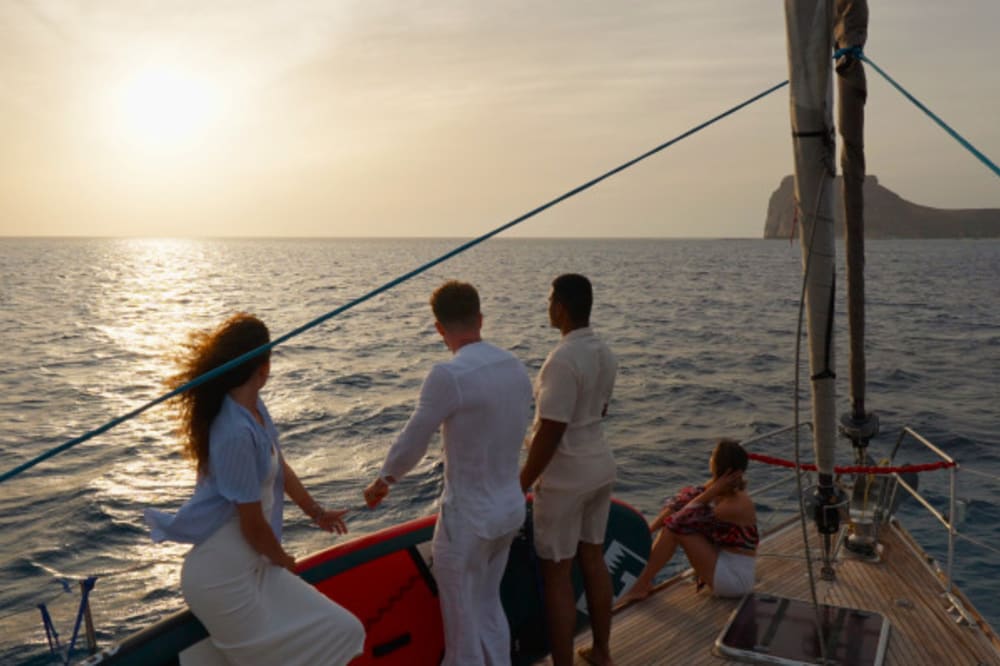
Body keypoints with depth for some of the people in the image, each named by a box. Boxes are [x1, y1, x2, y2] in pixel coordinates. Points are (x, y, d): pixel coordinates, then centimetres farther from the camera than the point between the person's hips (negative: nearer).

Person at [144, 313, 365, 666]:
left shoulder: (254, 407, 0)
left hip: (251, 564, 9)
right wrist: (281, 559, 0)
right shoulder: (236, 432, -27)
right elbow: (253, 524, -19)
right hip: (223, 574, -9)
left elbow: (280, 467, 16)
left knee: (344, 633, 9)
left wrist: (316, 512, 29)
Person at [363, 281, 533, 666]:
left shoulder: (450, 375, -22)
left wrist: (382, 482, 6)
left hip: (468, 517, -7)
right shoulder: (516, 367, -1)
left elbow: (412, 443, -13)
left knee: (462, 617, 12)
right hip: (511, 508, 7)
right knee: (488, 603, 24)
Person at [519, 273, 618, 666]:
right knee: (593, 560, 19)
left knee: (556, 575, 3)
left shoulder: (563, 360, -24)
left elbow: (549, 434, -23)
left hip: (565, 478, -8)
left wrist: (520, 486, -14)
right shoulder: (604, 354, 3)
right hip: (601, 467, 9)